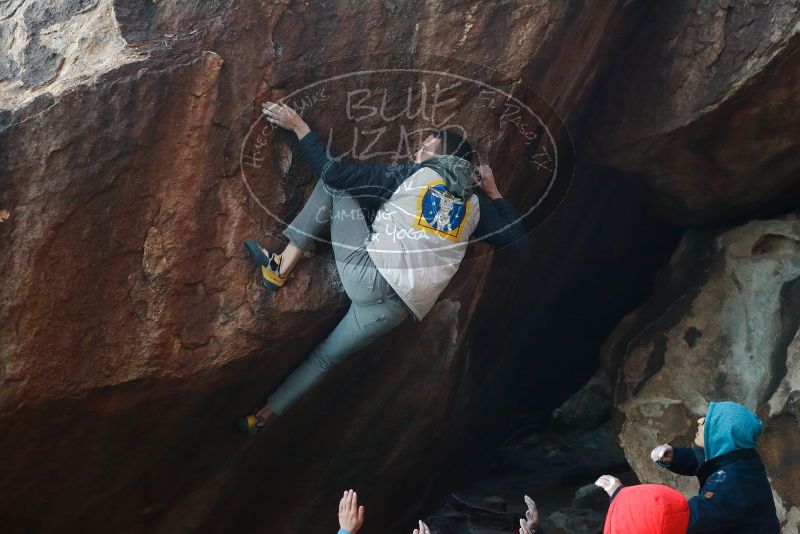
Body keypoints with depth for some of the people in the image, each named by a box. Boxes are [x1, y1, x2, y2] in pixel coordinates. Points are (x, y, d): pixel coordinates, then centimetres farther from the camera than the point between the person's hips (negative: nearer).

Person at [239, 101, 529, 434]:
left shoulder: (412, 174, 3)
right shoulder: (475, 202, 13)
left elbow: (335, 173, -3)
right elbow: (518, 241, 23)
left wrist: (298, 126, 6)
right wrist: (494, 193, 30)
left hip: (367, 276, -5)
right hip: (401, 306, 5)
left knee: (333, 184, 10)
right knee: (326, 356, 25)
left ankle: (281, 269, 5)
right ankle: (265, 416, 29)